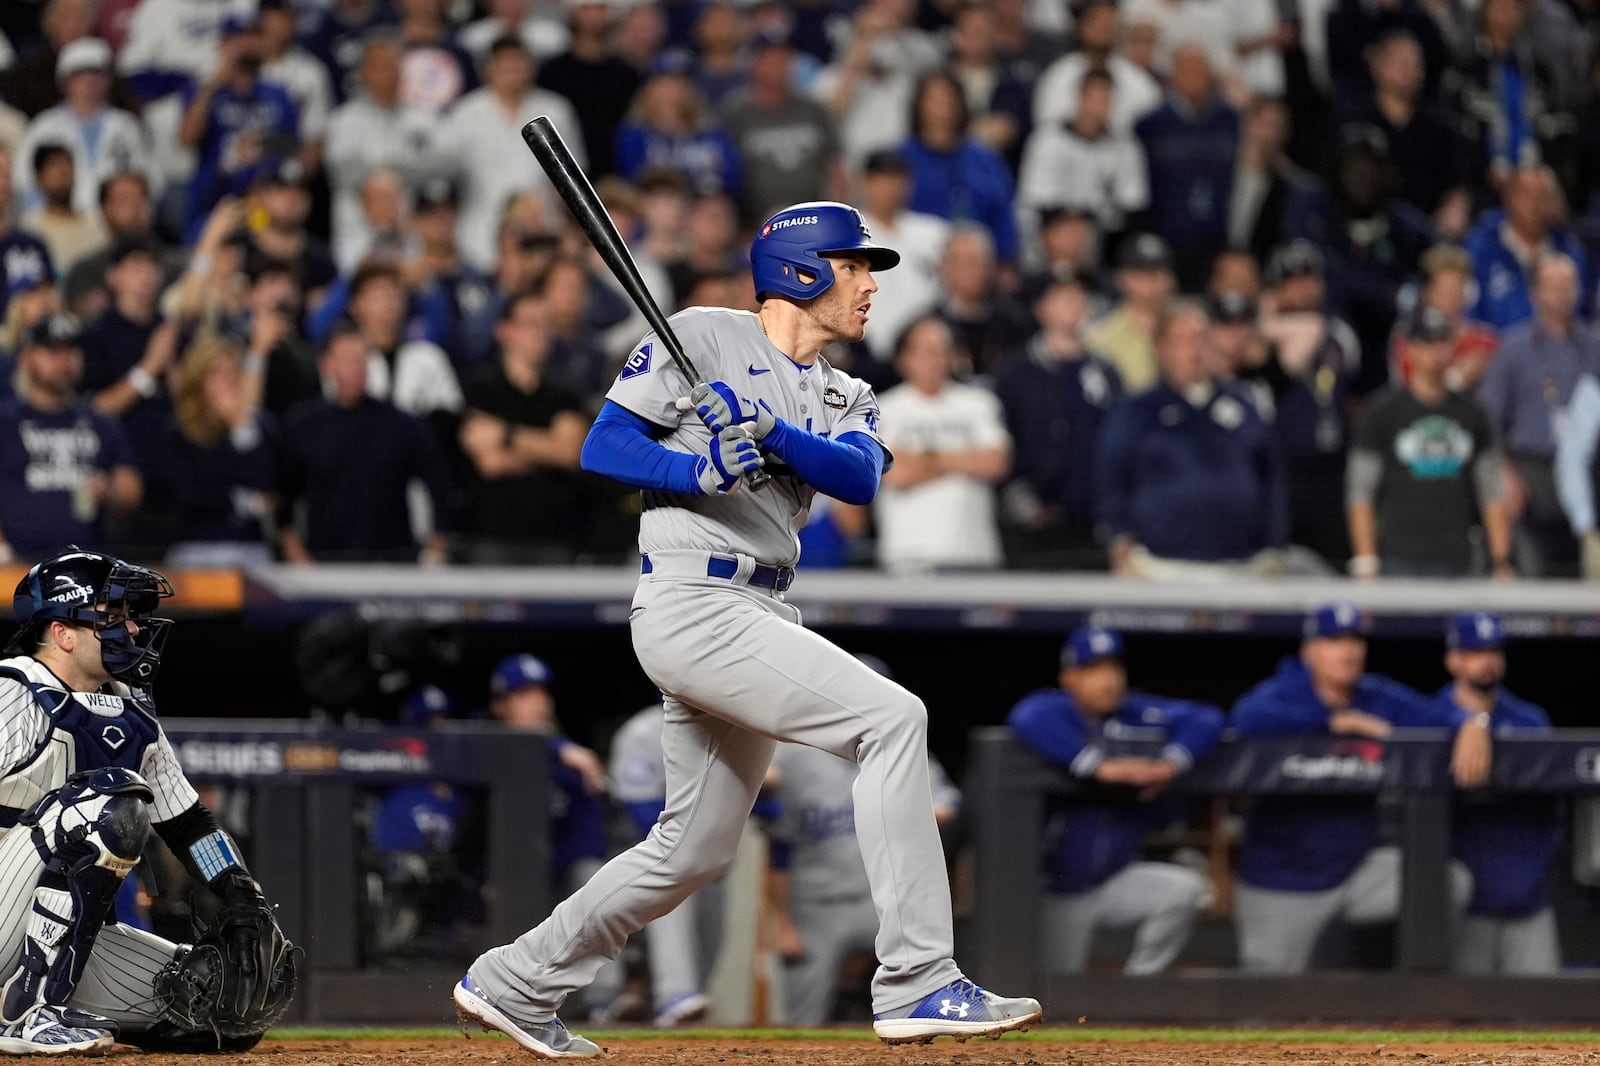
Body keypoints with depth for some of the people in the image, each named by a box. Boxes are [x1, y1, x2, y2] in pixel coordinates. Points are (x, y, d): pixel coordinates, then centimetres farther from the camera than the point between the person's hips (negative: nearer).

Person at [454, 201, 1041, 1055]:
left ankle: (512, 983, 29)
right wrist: (700, 471, -22)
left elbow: (860, 475, -4)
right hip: (691, 601, -9)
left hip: (762, 617, 9)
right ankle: (917, 984, -24)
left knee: (695, 847, 14)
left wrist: (768, 434, -22)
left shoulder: (843, 399, 18)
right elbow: (603, 447, -6)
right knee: (892, 718, -21)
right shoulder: (704, 337, -1)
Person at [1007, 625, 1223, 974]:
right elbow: (1029, 719, -36)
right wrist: (1099, 768, -40)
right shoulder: (1052, 709, -12)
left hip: (1116, 878, 4)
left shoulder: (1140, 714, 1)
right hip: (1060, 890, -4)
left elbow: (1207, 719, -3)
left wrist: (1171, 763, -22)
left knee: (1185, 890, -19)